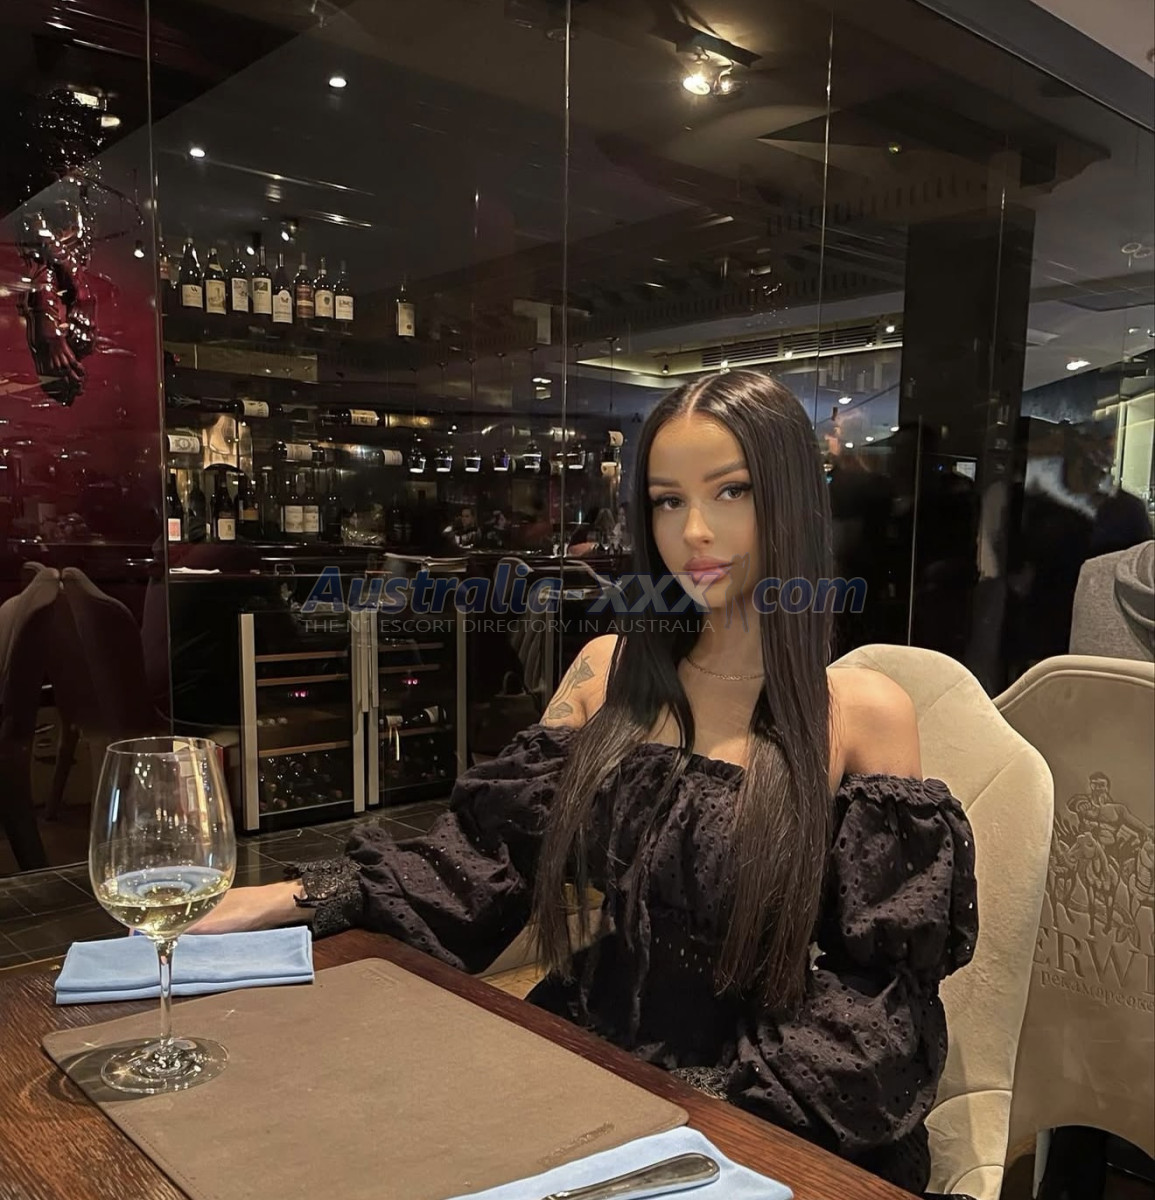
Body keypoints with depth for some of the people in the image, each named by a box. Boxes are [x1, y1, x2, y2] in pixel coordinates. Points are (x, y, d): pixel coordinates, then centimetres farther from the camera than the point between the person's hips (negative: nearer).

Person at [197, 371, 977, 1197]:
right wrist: (302, 898, -7)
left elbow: (884, 980, -5)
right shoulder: (610, 670, 5)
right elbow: (491, 854, 4)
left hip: (770, 1119, -4)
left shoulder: (865, 712, -6)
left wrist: (726, 1105, -18)